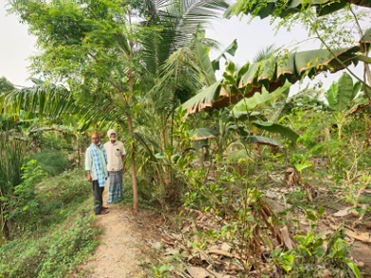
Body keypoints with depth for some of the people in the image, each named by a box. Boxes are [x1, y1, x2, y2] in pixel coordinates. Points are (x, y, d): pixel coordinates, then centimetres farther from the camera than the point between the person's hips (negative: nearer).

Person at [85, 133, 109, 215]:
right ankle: (98, 210, 1)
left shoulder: (102, 148, 11)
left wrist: (106, 173, 18)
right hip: (95, 174, -7)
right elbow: (87, 163, -13)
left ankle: (100, 206, 25)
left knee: (101, 190, 14)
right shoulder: (89, 150, -10)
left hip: (102, 173, 7)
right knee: (97, 191, -5)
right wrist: (89, 175, -20)